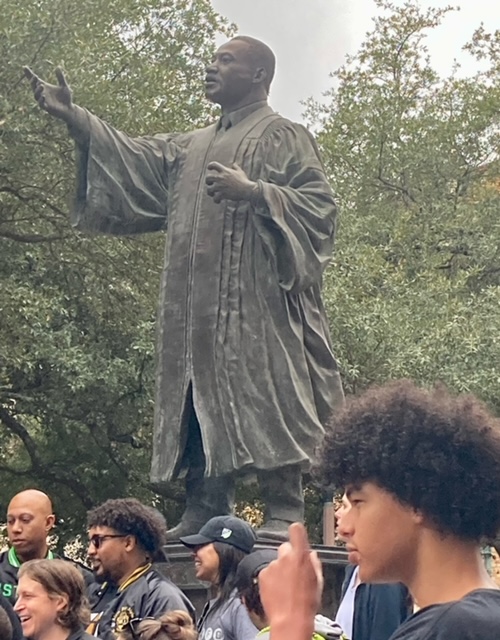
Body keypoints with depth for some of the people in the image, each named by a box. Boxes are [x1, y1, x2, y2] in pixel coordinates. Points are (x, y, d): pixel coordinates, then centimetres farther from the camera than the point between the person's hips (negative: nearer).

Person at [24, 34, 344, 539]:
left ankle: (284, 510, -12)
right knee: (201, 399, 3)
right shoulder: (192, 147, 25)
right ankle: (204, 511, 5)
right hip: (199, 306, 7)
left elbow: (319, 203, -6)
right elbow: (135, 161, 16)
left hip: (256, 301, -7)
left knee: (265, 398, -12)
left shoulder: (284, 137, 4)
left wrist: (252, 192, -18)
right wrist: (72, 117, 6)